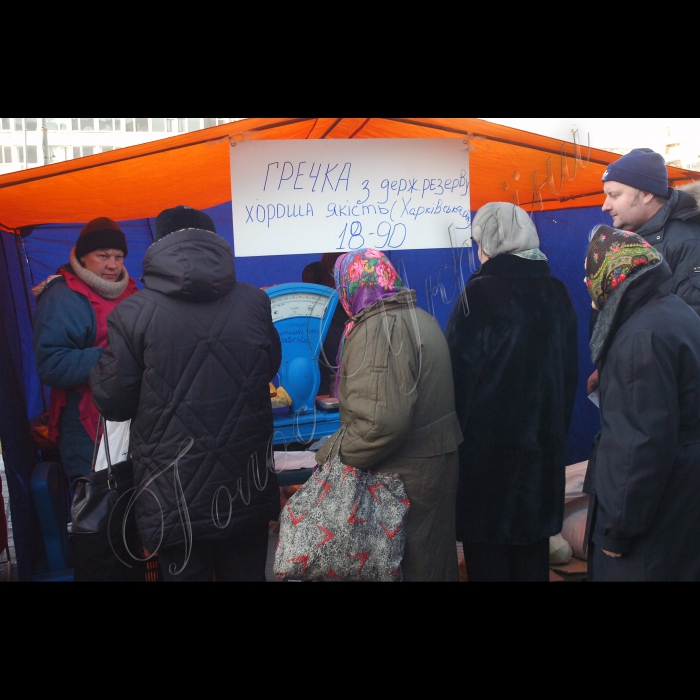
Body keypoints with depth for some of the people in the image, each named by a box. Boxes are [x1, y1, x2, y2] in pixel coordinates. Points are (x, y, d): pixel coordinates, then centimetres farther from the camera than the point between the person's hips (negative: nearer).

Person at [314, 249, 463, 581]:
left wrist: (332, 455, -17)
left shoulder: (377, 329, -20)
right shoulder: (421, 318, 9)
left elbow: (380, 420, -30)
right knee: (434, 561, 22)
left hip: (402, 476, -9)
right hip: (440, 463, 9)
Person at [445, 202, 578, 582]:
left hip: (488, 441, -6)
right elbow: (569, 372, 12)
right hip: (543, 441, 6)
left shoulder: (481, 292, -14)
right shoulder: (556, 292, 5)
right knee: (533, 542, 17)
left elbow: (460, 372, -14)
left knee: (488, 549, 6)